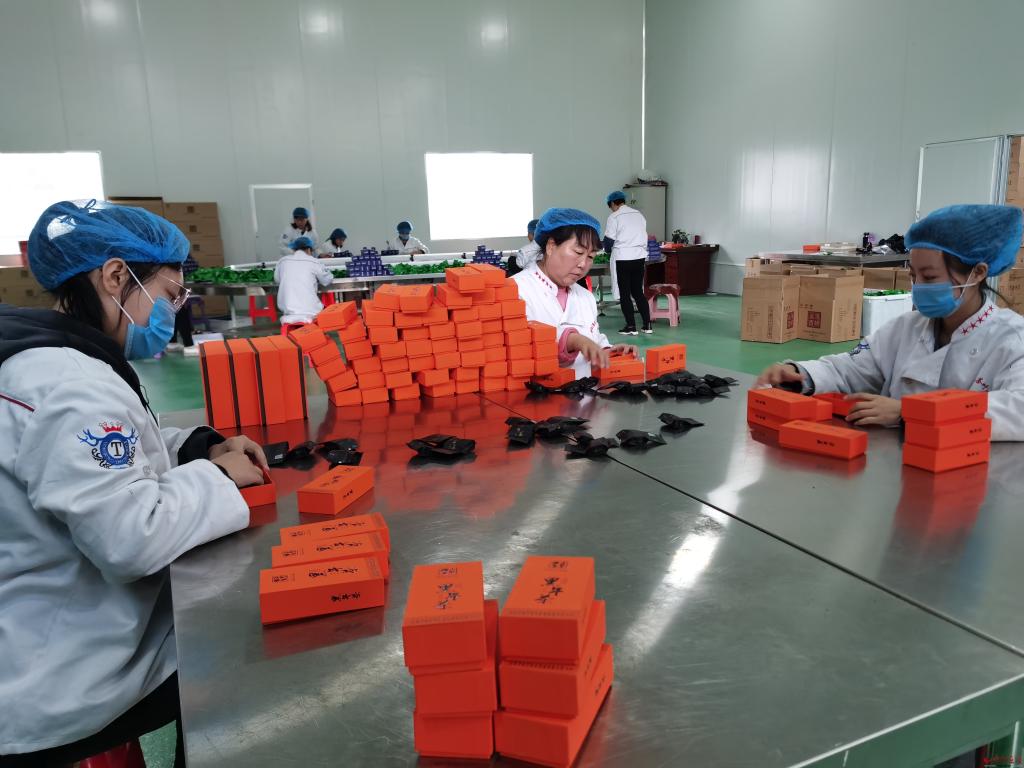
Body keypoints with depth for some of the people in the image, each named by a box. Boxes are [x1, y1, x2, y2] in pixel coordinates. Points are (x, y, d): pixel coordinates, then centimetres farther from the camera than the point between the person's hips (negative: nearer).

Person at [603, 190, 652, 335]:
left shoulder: (614, 217, -7)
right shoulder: (639, 214, 10)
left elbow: (608, 241, -6)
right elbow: (643, 237, 14)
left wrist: (608, 249, 14)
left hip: (622, 259, -5)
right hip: (639, 257, 5)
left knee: (625, 293, 3)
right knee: (638, 292, 14)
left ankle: (631, 327, 3)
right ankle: (647, 325, 12)